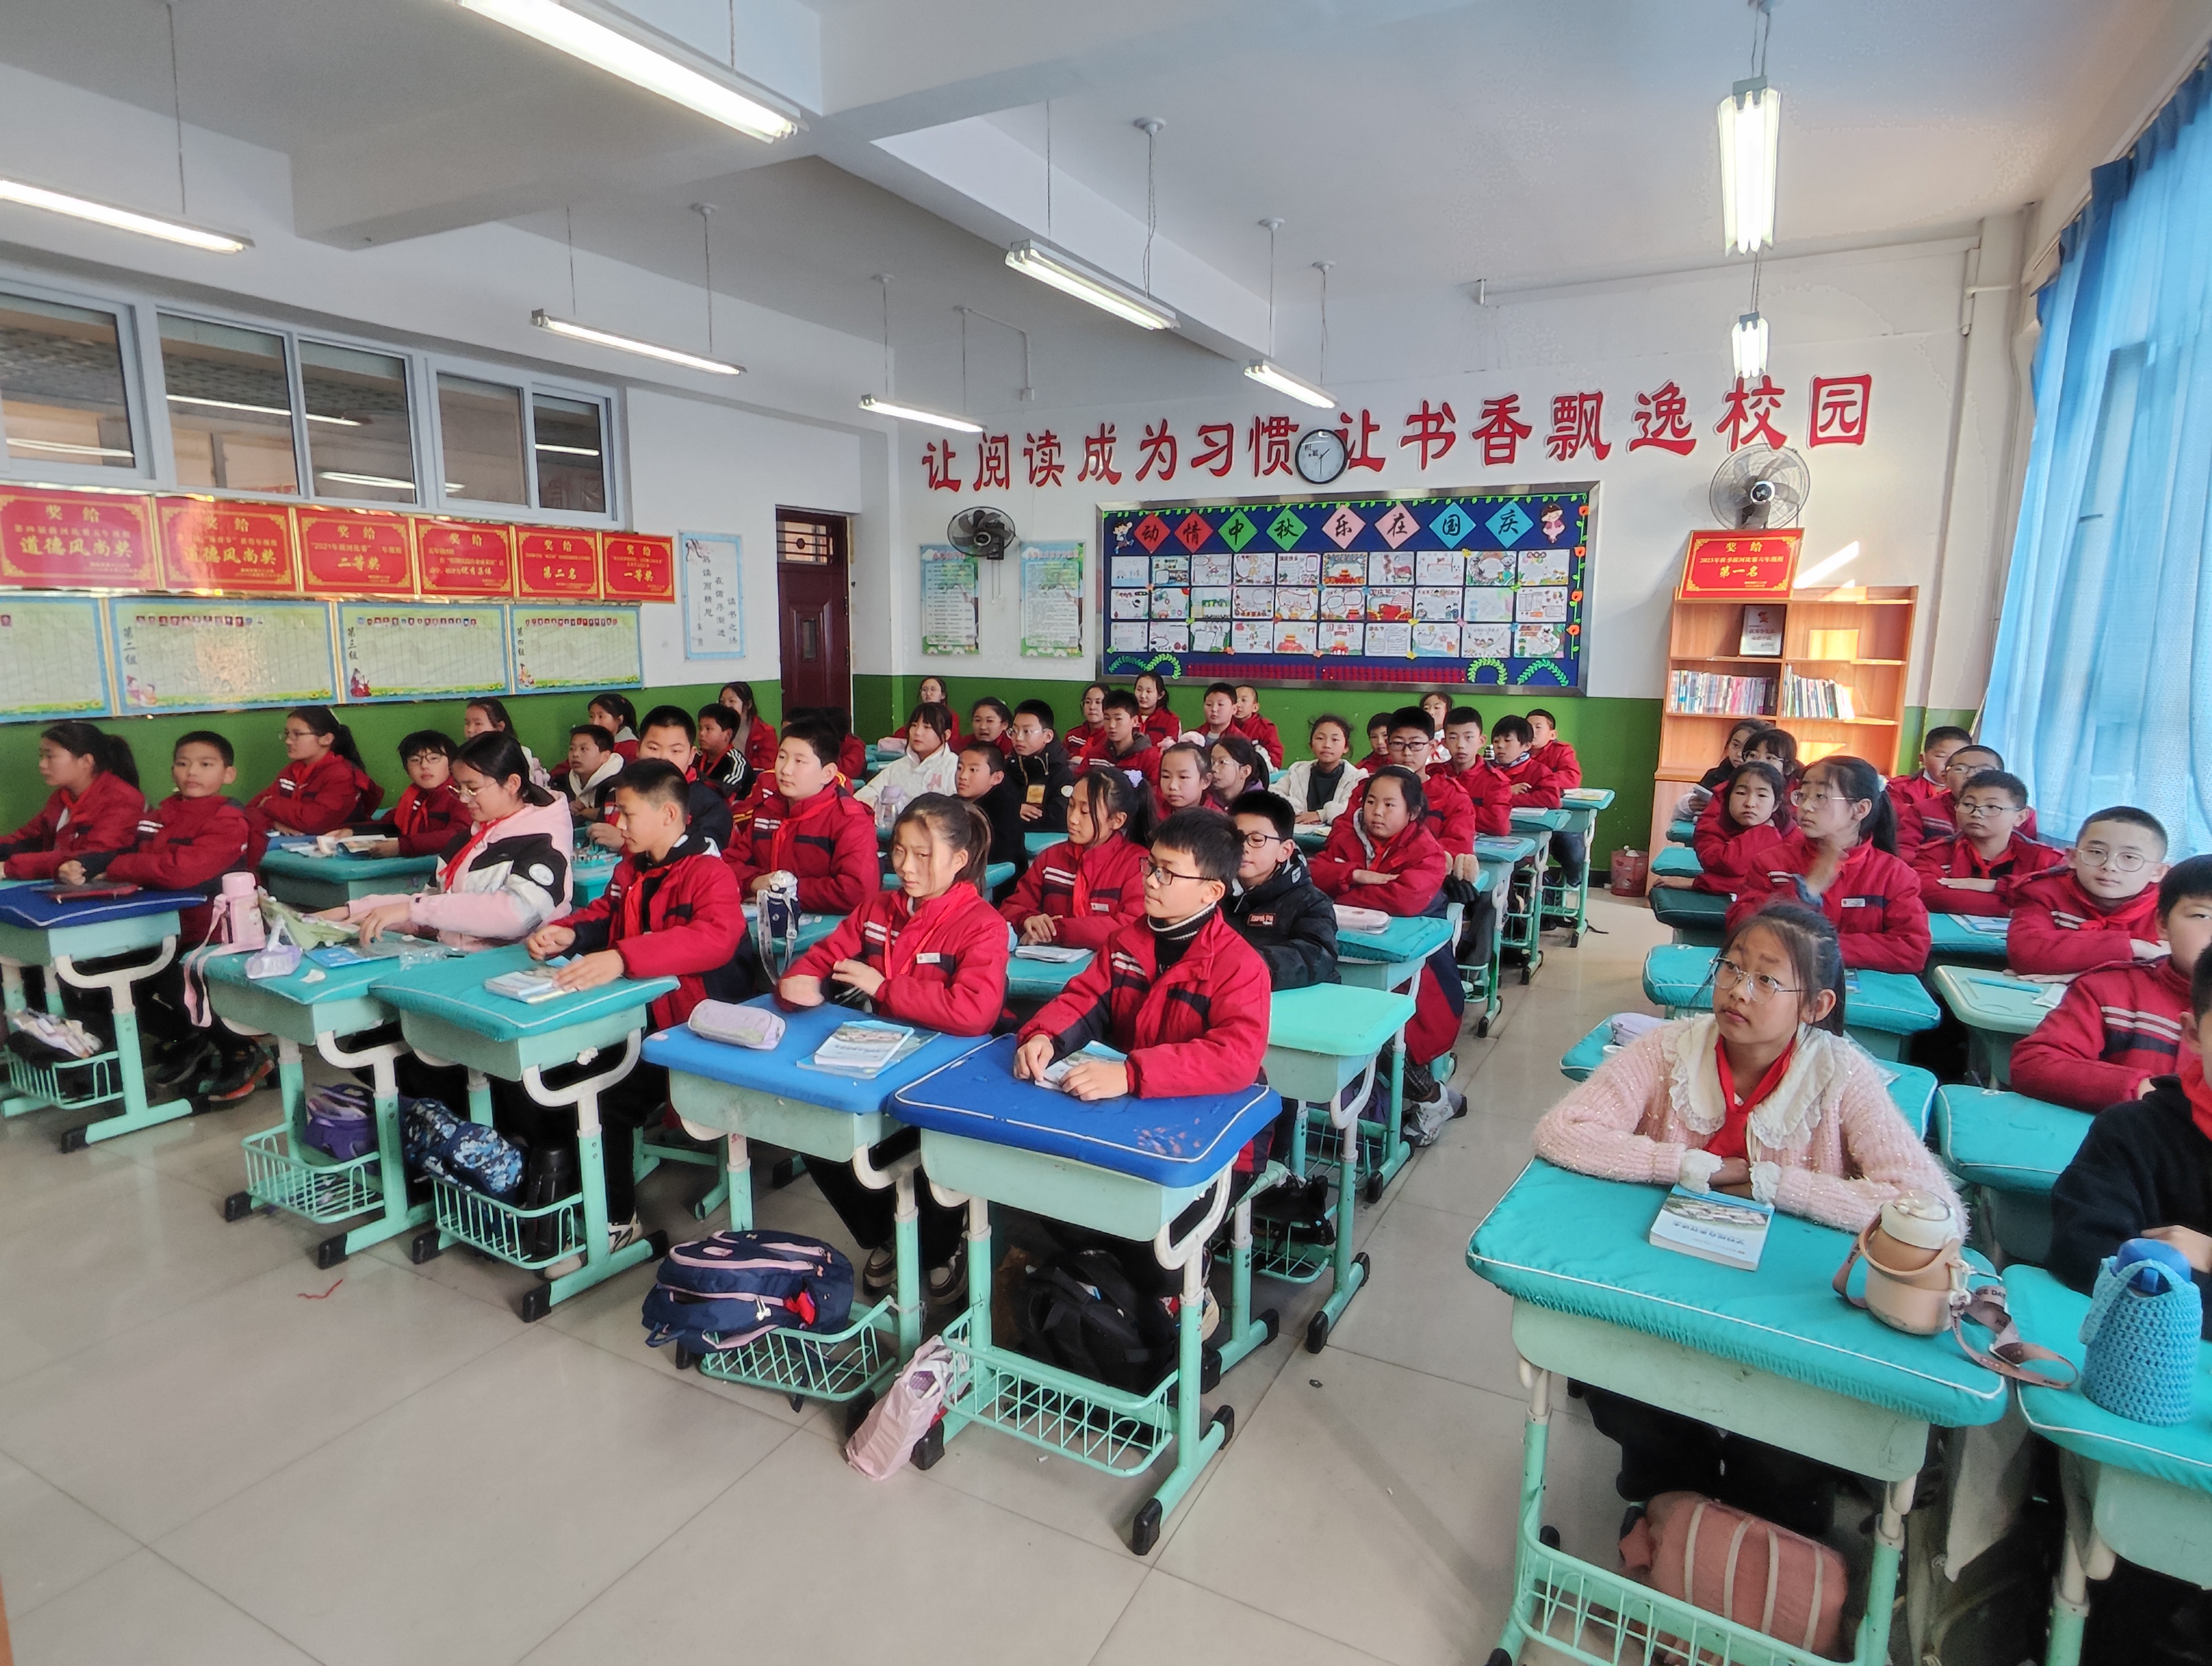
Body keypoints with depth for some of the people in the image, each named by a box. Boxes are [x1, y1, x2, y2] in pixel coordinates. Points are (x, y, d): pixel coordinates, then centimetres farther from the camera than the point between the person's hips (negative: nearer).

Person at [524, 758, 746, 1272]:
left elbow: (716, 938, -33)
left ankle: (615, 1220, -2)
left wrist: (622, 958, -45)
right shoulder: (630, 868, 14)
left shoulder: (709, 873, -14)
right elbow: (601, 916, 29)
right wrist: (565, 933, 3)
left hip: (683, 1029, -8)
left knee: (601, 1099, -26)